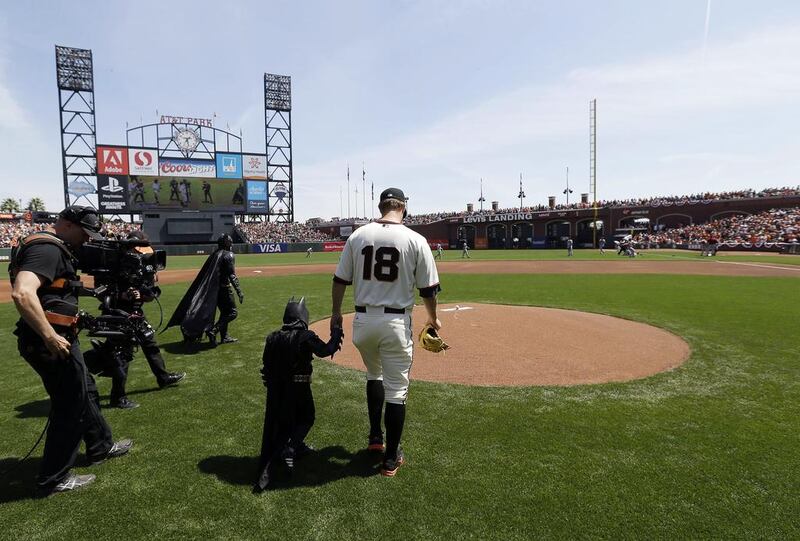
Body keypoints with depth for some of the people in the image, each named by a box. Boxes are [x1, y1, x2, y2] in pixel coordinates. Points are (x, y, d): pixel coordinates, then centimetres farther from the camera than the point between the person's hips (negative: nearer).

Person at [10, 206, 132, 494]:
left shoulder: (52, 247, 14)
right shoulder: (47, 249, -19)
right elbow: (22, 293, -34)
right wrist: (50, 337, -29)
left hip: (55, 338, 11)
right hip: (50, 343, -11)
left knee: (85, 392, 23)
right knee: (70, 408, 2)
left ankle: (101, 447, 41)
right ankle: (53, 479, 17)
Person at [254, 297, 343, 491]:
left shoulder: (272, 338, 0)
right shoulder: (306, 336, -14)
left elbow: (266, 363, 4)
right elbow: (325, 351, -16)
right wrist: (336, 335, 0)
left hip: (275, 388, 4)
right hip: (298, 387, -4)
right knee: (306, 417, 15)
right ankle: (290, 448, -6)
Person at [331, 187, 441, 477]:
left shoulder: (358, 235, 1)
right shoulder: (416, 240, -7)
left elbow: (340, 280, 4)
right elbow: (428, 288, -4)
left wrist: (336, 313, 18)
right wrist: (432, 318, 13)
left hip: (363, 319, 4)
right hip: (396, 322, -3)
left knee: (374, 375, 28)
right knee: (396, 389, 8)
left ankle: (375, 437, 34)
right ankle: (390, 458, 17)